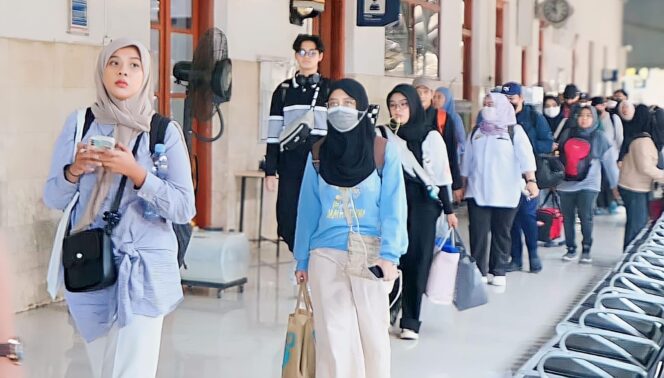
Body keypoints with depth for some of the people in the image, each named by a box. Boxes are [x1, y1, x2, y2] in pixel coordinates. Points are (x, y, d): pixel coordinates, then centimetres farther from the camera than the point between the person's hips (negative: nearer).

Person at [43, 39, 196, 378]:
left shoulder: (165, 131, -3)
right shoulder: (78, 124, 4)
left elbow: (184, 208, -8)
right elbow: (52, 198, 6)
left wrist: (135, 172, -20)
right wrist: (74, 170, -14)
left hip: (144, 267, -3)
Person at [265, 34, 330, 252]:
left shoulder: (330, 90, 7)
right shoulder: (283, 90, 11)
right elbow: (274, 134, 9)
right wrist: (270, 171, 4)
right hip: (290, 166, 2)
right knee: (288, 221, 2)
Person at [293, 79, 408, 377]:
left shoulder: (385, 151, -1)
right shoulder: (318, 154, 7)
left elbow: (393, 208, -5)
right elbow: (308, 210, 10)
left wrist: (389, 255, -15)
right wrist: (302, 260, 9)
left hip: (370, 256, -2)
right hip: (326, 256, 2)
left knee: (372, 332, 7)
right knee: (334, 336, 3)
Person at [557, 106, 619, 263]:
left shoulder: (599, 137, 1)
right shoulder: (567, 134, 7)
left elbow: (609, 162, 3)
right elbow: (557, 156, 13)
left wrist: (614, 184, 3)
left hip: (588, 184, -3)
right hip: (566, 184, 3)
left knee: (585, 216, -13)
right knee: (568, 218, 4)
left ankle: (586, 249, 1)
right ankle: (571, 249, 16)